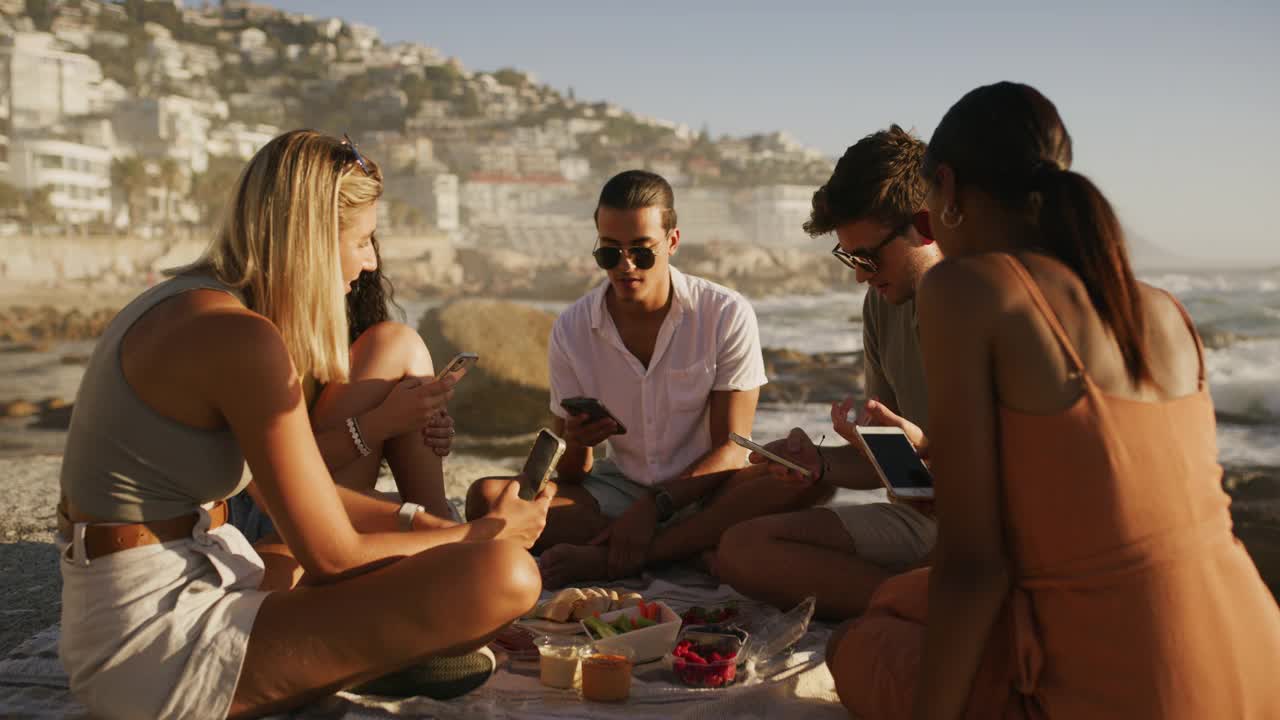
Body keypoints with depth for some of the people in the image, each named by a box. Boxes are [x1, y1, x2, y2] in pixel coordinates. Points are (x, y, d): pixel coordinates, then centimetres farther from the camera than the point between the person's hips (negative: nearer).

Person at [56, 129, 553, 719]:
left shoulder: (186, 303, 10)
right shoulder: (240, 337, -20)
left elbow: (296, 497, 16)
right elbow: (332, 558, -16)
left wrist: (421, 523, 9)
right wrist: (486, 533, -3)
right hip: (159, 643, -10)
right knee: (502, 574, -22)